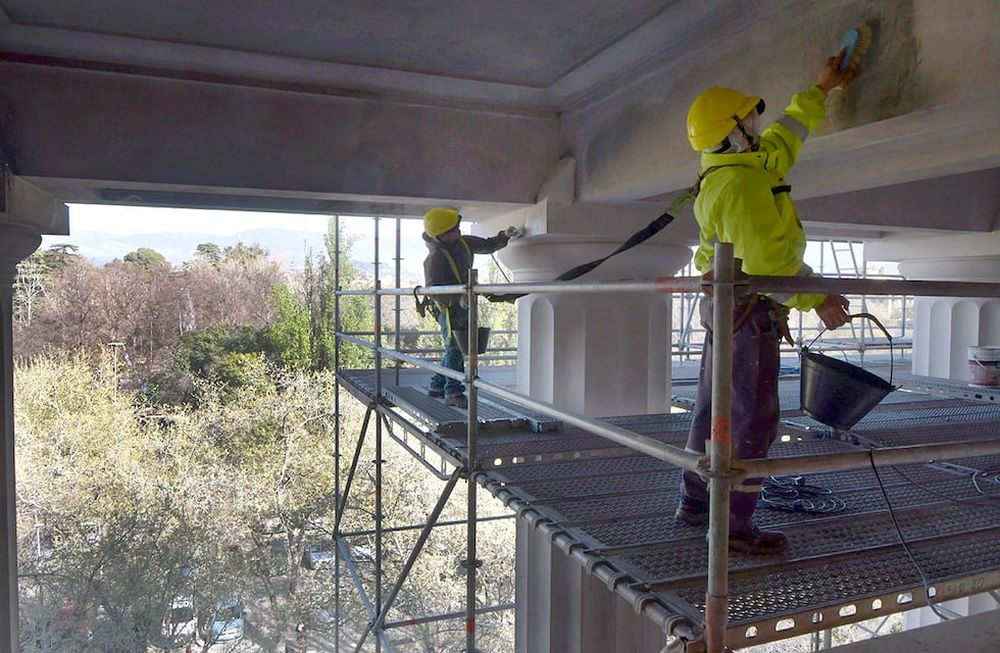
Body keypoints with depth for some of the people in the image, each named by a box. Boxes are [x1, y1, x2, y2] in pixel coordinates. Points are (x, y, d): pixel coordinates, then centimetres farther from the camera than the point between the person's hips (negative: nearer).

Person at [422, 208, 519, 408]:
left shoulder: (463, 243, 3)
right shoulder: (436, 257, -21)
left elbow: (488, 245, 17)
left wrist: (505, 236, 2)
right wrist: (458, 297, -34)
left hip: (463, 306, 8)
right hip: (449, 309, -8)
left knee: (455, 348, 14)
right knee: (455, 348, -6)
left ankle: (437, 386, 26)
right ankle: (453, 392, 2)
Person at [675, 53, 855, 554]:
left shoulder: (754, 164, 15)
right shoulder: (741, 181, -17)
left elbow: (785, 135, 33)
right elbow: (767, 253, -26)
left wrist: (820, 90, 40)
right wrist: (817, 297, -21)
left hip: (726, 307, 11)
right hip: (748, 310, -11)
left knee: (714, 408, 15)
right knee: (752, 419, -6)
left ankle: (695, 502, 25)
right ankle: (735, 525, 0)